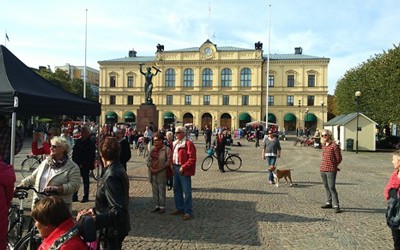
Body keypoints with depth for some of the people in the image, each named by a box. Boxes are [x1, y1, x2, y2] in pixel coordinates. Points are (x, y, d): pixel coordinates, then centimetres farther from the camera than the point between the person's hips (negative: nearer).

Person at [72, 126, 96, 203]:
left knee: (85, 181, 5)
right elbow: (74, 152, 11)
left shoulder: (90, 143, -6)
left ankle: (85, 197, 14)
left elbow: (91, 156, -10)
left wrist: (83, 164, -13)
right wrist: (74, 162, 0)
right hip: (77, 165, 5)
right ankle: (74, 196, 13)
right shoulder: (78, 141, 10)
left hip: (85, 166, -5)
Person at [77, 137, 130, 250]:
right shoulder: (119, 168, 5)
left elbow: (119, 211, -31)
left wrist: (95, 220, -40)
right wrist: (95, 210, 4)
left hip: (113, 231, -9)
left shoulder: (111, 176, -25)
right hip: (115, 228, 9)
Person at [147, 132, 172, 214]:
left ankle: (162, 207, 14)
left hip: (162, 174, -6)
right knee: (154, 190, 13)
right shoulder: (153, 149, 10)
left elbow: (168, 161, -13)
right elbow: (148, 159, 11)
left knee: (162, 191, 3)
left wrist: (159, 170, -16)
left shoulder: (167, 149, -9)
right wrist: (150, 167, -7)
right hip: (153, 173, 6)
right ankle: (157, 206, 25)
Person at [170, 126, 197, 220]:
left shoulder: (188, 144, -13)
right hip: (175, 168, 9)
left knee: (186, 191, -3)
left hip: (184, 170, -9)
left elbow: (192, 159, -18)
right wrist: (172, 165, 11)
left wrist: (183, 167, -20)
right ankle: (180, 208, 30)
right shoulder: (175, 143, 14)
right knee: (177, 190, 17)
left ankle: (188, 211, 5)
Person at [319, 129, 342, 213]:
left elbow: (339, 158, -5)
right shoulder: (323, 145, 12)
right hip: (323, 170, 7)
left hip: (331, 170, -7)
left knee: (332, 187, -9)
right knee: (326, 187, 14)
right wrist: (324, 165, 13)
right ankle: (329, 203, 25)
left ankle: (336, 206, -4)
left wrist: (333, 166, 5)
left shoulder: (334, 145, -10)